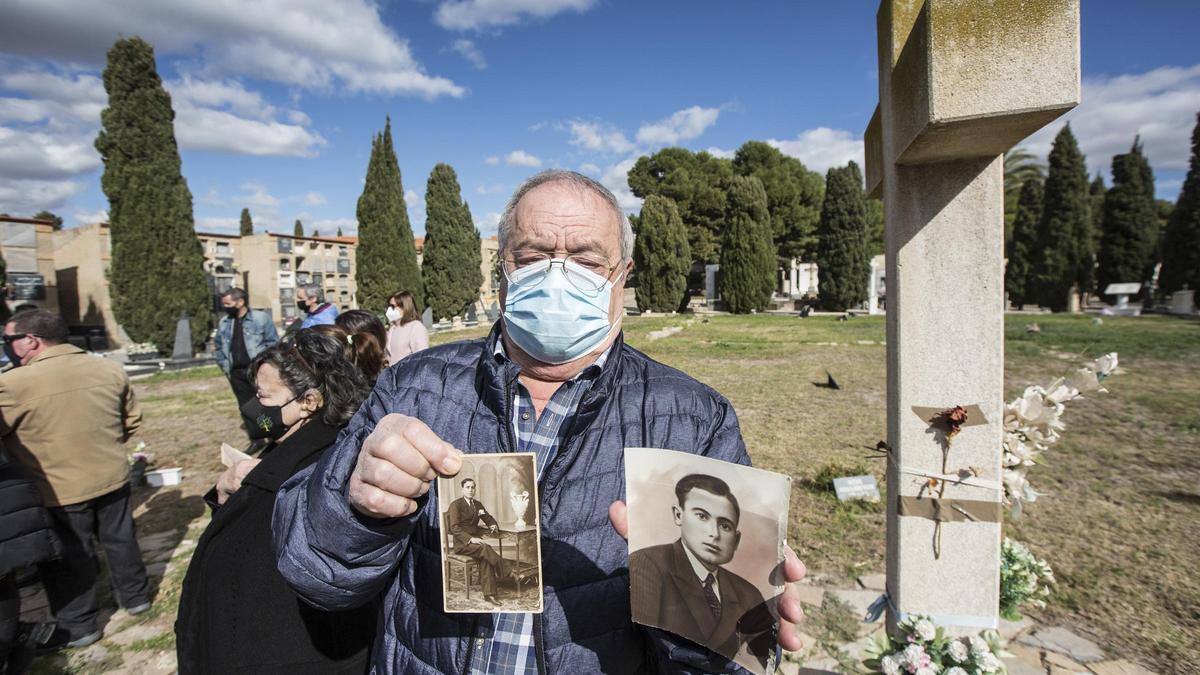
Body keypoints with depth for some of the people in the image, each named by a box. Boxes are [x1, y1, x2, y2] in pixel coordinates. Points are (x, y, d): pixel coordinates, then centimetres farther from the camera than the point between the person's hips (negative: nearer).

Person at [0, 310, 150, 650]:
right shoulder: (111, 369, -4)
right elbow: (132, 419, 6)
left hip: (59, 491, -4)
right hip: (113, 478, 5)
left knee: (69, 559, 13)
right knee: (120, 539, 21)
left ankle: (78, 625, 28)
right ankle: (135, 595, 38)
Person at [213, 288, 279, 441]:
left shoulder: (261, 317, -9)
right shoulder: (223, 322, 8)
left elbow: (273, 342, -8)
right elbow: (218, 346, 19)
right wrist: (225, 367, 11)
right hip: (236, 373, 5)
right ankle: (256, 439, 22)